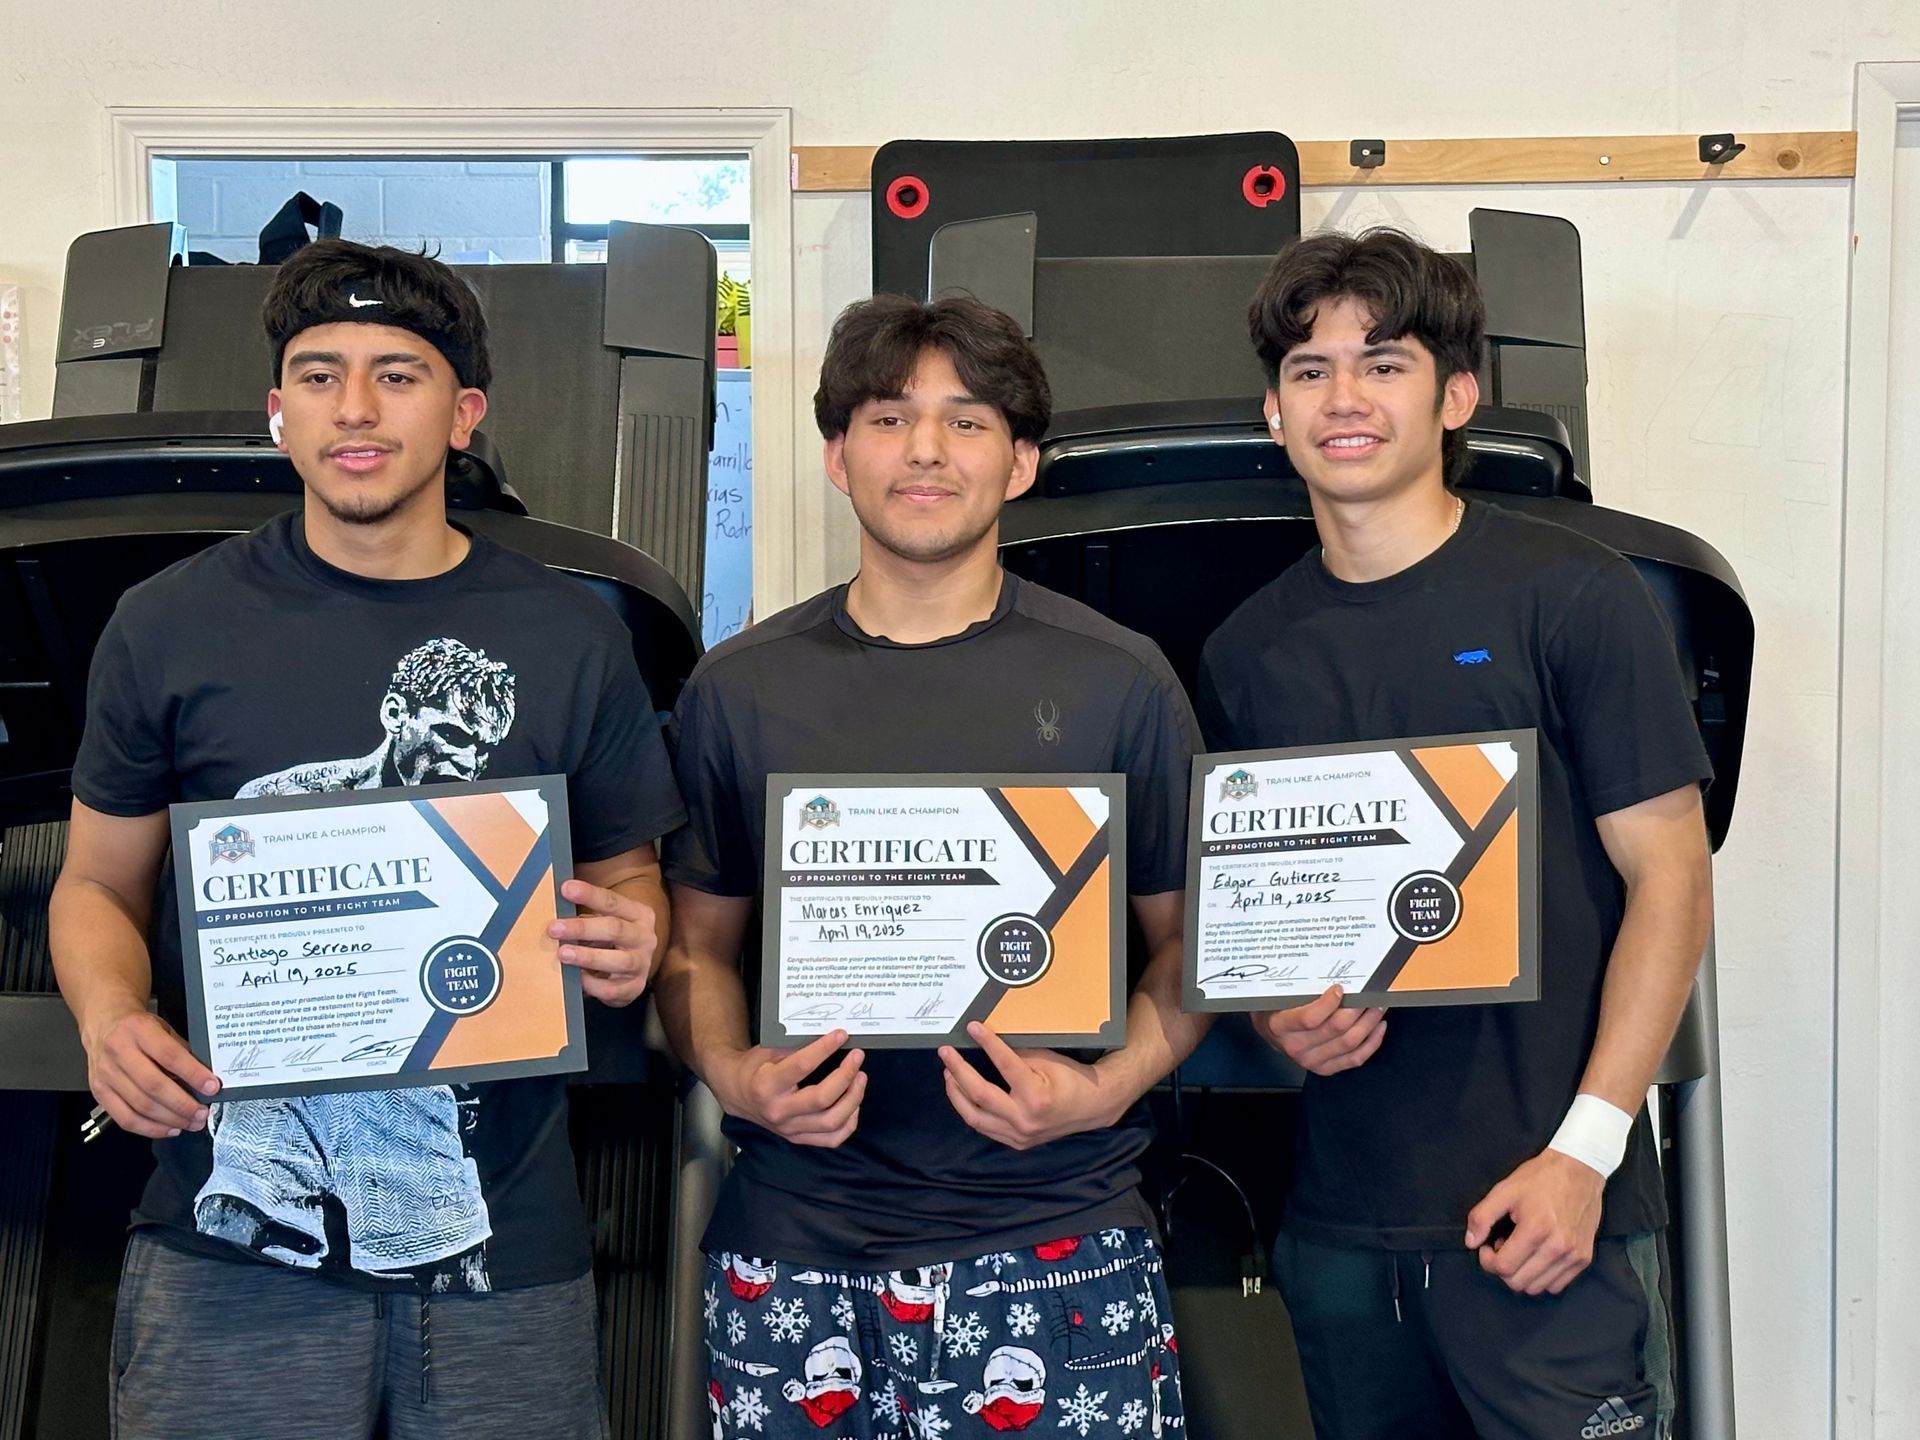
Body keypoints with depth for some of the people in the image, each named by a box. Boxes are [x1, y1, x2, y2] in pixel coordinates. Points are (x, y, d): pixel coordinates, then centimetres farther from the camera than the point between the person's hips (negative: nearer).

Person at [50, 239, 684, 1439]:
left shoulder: (572, 640, 2)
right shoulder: (172, 627, 1)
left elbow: (629, 876, 11)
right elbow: (100, 882, 9)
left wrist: (629, 944, -11)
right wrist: (108, 1015, -11)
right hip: (234, 1232, 0)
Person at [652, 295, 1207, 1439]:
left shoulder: (1118, 681, 1)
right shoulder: (740, 691, 5)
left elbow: (1189, 939, 5)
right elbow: (700, 943, 11)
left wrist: (1111, 1086, -12)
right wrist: (732, 1074, -8)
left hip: (1055, 1238, -1)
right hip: (795, 1242, 1)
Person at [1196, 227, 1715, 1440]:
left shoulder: (1572, 596, -5)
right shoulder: (1247, 654, 9)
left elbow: (1669, 879, -6)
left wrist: (1585, 1148, -13)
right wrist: (1279, 1016, -6)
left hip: (1547, 1209, -4)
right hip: (1338, 1216, 4)